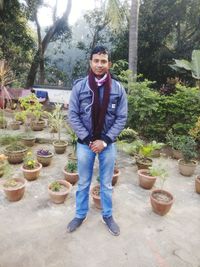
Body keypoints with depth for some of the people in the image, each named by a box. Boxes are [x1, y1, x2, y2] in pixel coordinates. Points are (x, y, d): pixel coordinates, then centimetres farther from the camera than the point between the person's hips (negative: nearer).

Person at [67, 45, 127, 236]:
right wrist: (88, 139, -12)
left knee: (106, 184, 16)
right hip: (85, 144, 0)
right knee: (83, 183, 16)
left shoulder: (118, 88, -5)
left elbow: (121, 118, -4)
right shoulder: (79, 86, -7)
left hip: (108, 144, 1)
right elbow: (72, 115, -6)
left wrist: (105, 140, -12)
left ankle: (107, 216, 38)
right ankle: (81, 215, 38)